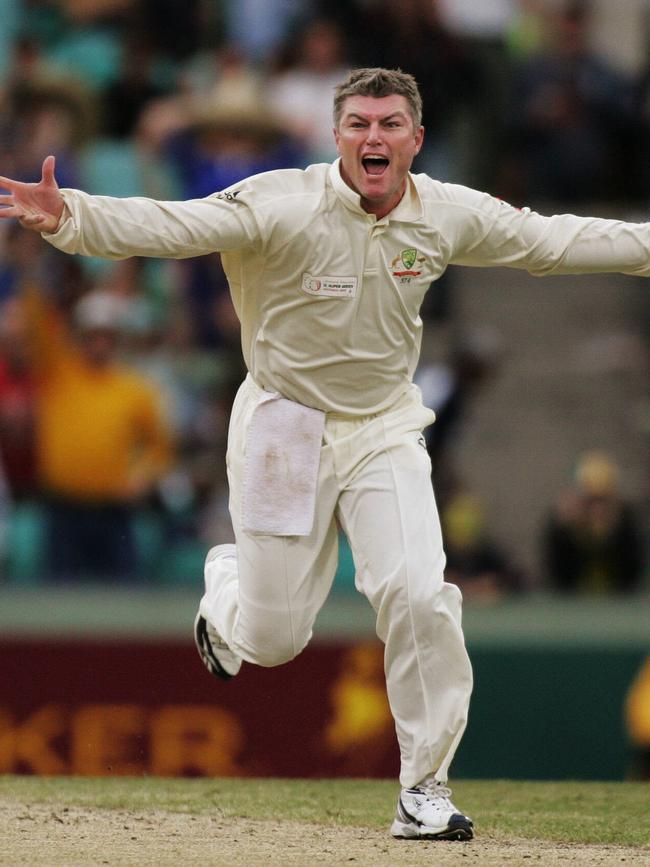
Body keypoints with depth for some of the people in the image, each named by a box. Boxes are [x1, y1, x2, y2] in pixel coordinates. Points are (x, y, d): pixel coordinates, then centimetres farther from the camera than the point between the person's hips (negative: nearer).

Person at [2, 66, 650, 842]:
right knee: (272, 639, 3)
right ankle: (227, 587, 42)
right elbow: (163, 225, -32)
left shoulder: (448, 216, -6)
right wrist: (65, 217, -49)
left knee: (419, 599, -15)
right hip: (285, 425, -3)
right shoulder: (280, 207, -21)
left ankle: (423, 792, -1)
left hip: (384, 430, 3)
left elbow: (550, 241, 8)